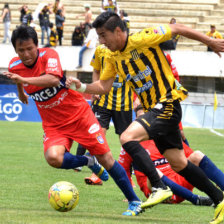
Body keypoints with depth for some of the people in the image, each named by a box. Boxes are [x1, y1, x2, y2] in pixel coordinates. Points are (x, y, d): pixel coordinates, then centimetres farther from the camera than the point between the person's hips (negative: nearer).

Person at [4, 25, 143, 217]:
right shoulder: (14, 66, -4)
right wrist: (21, 91, 38)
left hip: (79, 114, -3)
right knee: (53, 157, -28)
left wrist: (23, 79, -45)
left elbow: (53, 79, -38)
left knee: (106, 158, -5)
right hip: (54, 125, 3)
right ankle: (89, 162, 4)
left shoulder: (48, 55, -18)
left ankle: (135, 202, 11)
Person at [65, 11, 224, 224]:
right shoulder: (112, 57, 6)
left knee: (127, 137, -24)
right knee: (179, 164, 10)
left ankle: (159, 188, -20)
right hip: (153, 109, 9)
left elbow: (177, 28, -8)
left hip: (167, 104, -8)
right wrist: (81, 87, -7)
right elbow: (103, 86, 11)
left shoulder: (143, 39, -16)